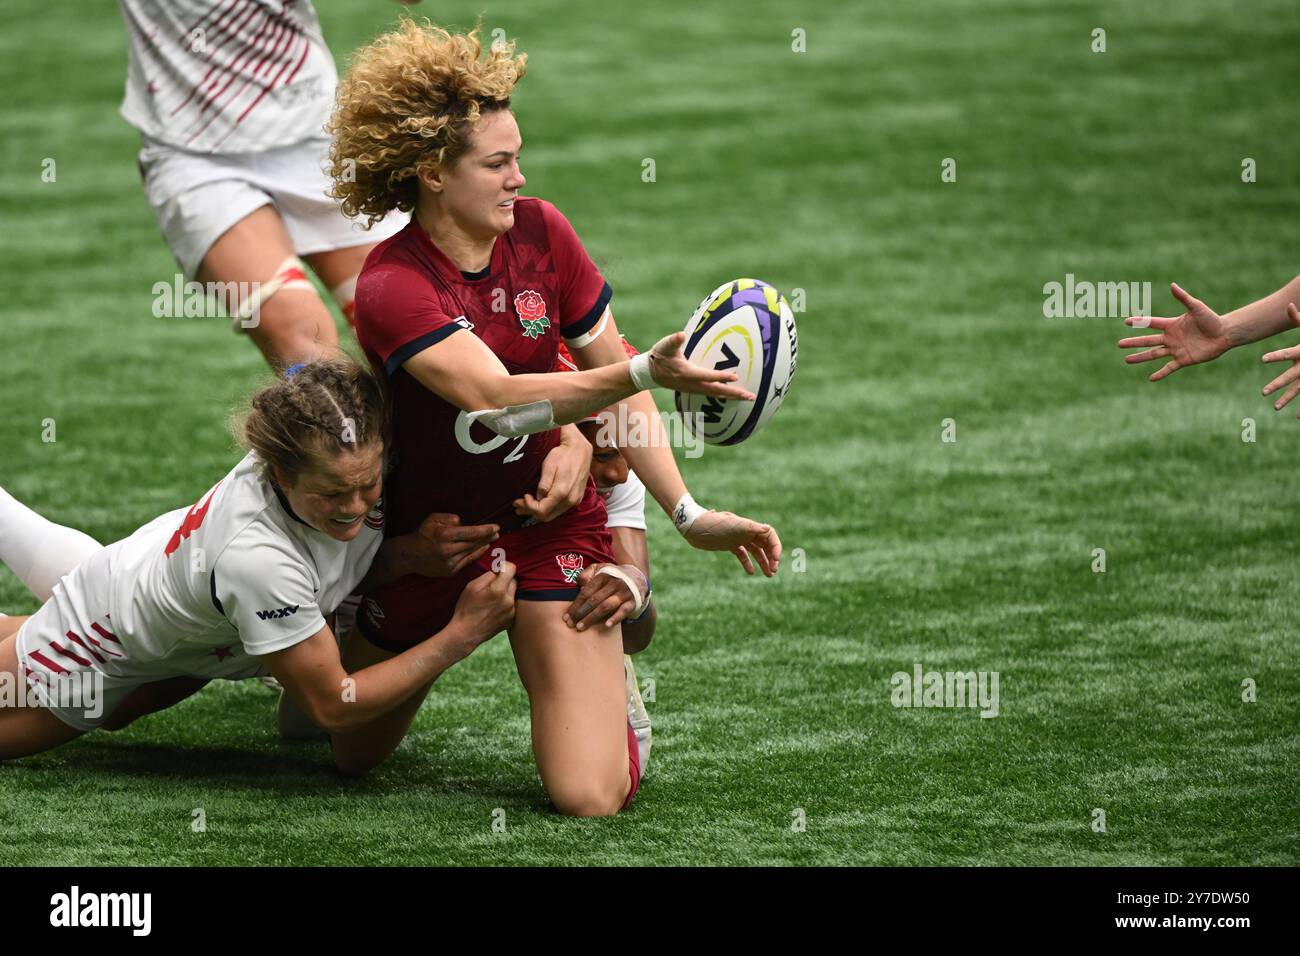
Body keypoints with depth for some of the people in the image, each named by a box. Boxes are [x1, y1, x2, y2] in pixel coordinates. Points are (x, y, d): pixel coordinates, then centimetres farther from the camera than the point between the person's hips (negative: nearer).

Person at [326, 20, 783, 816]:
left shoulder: (541, 232, -10)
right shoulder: (389, 289, -25)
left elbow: (614, 378, -3)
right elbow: (496, 396, -40)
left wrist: (689, 513, -13)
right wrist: (645, 372, -53)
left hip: (549, 520, 2)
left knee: (592, 796, -12)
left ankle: (605, 665, 20)